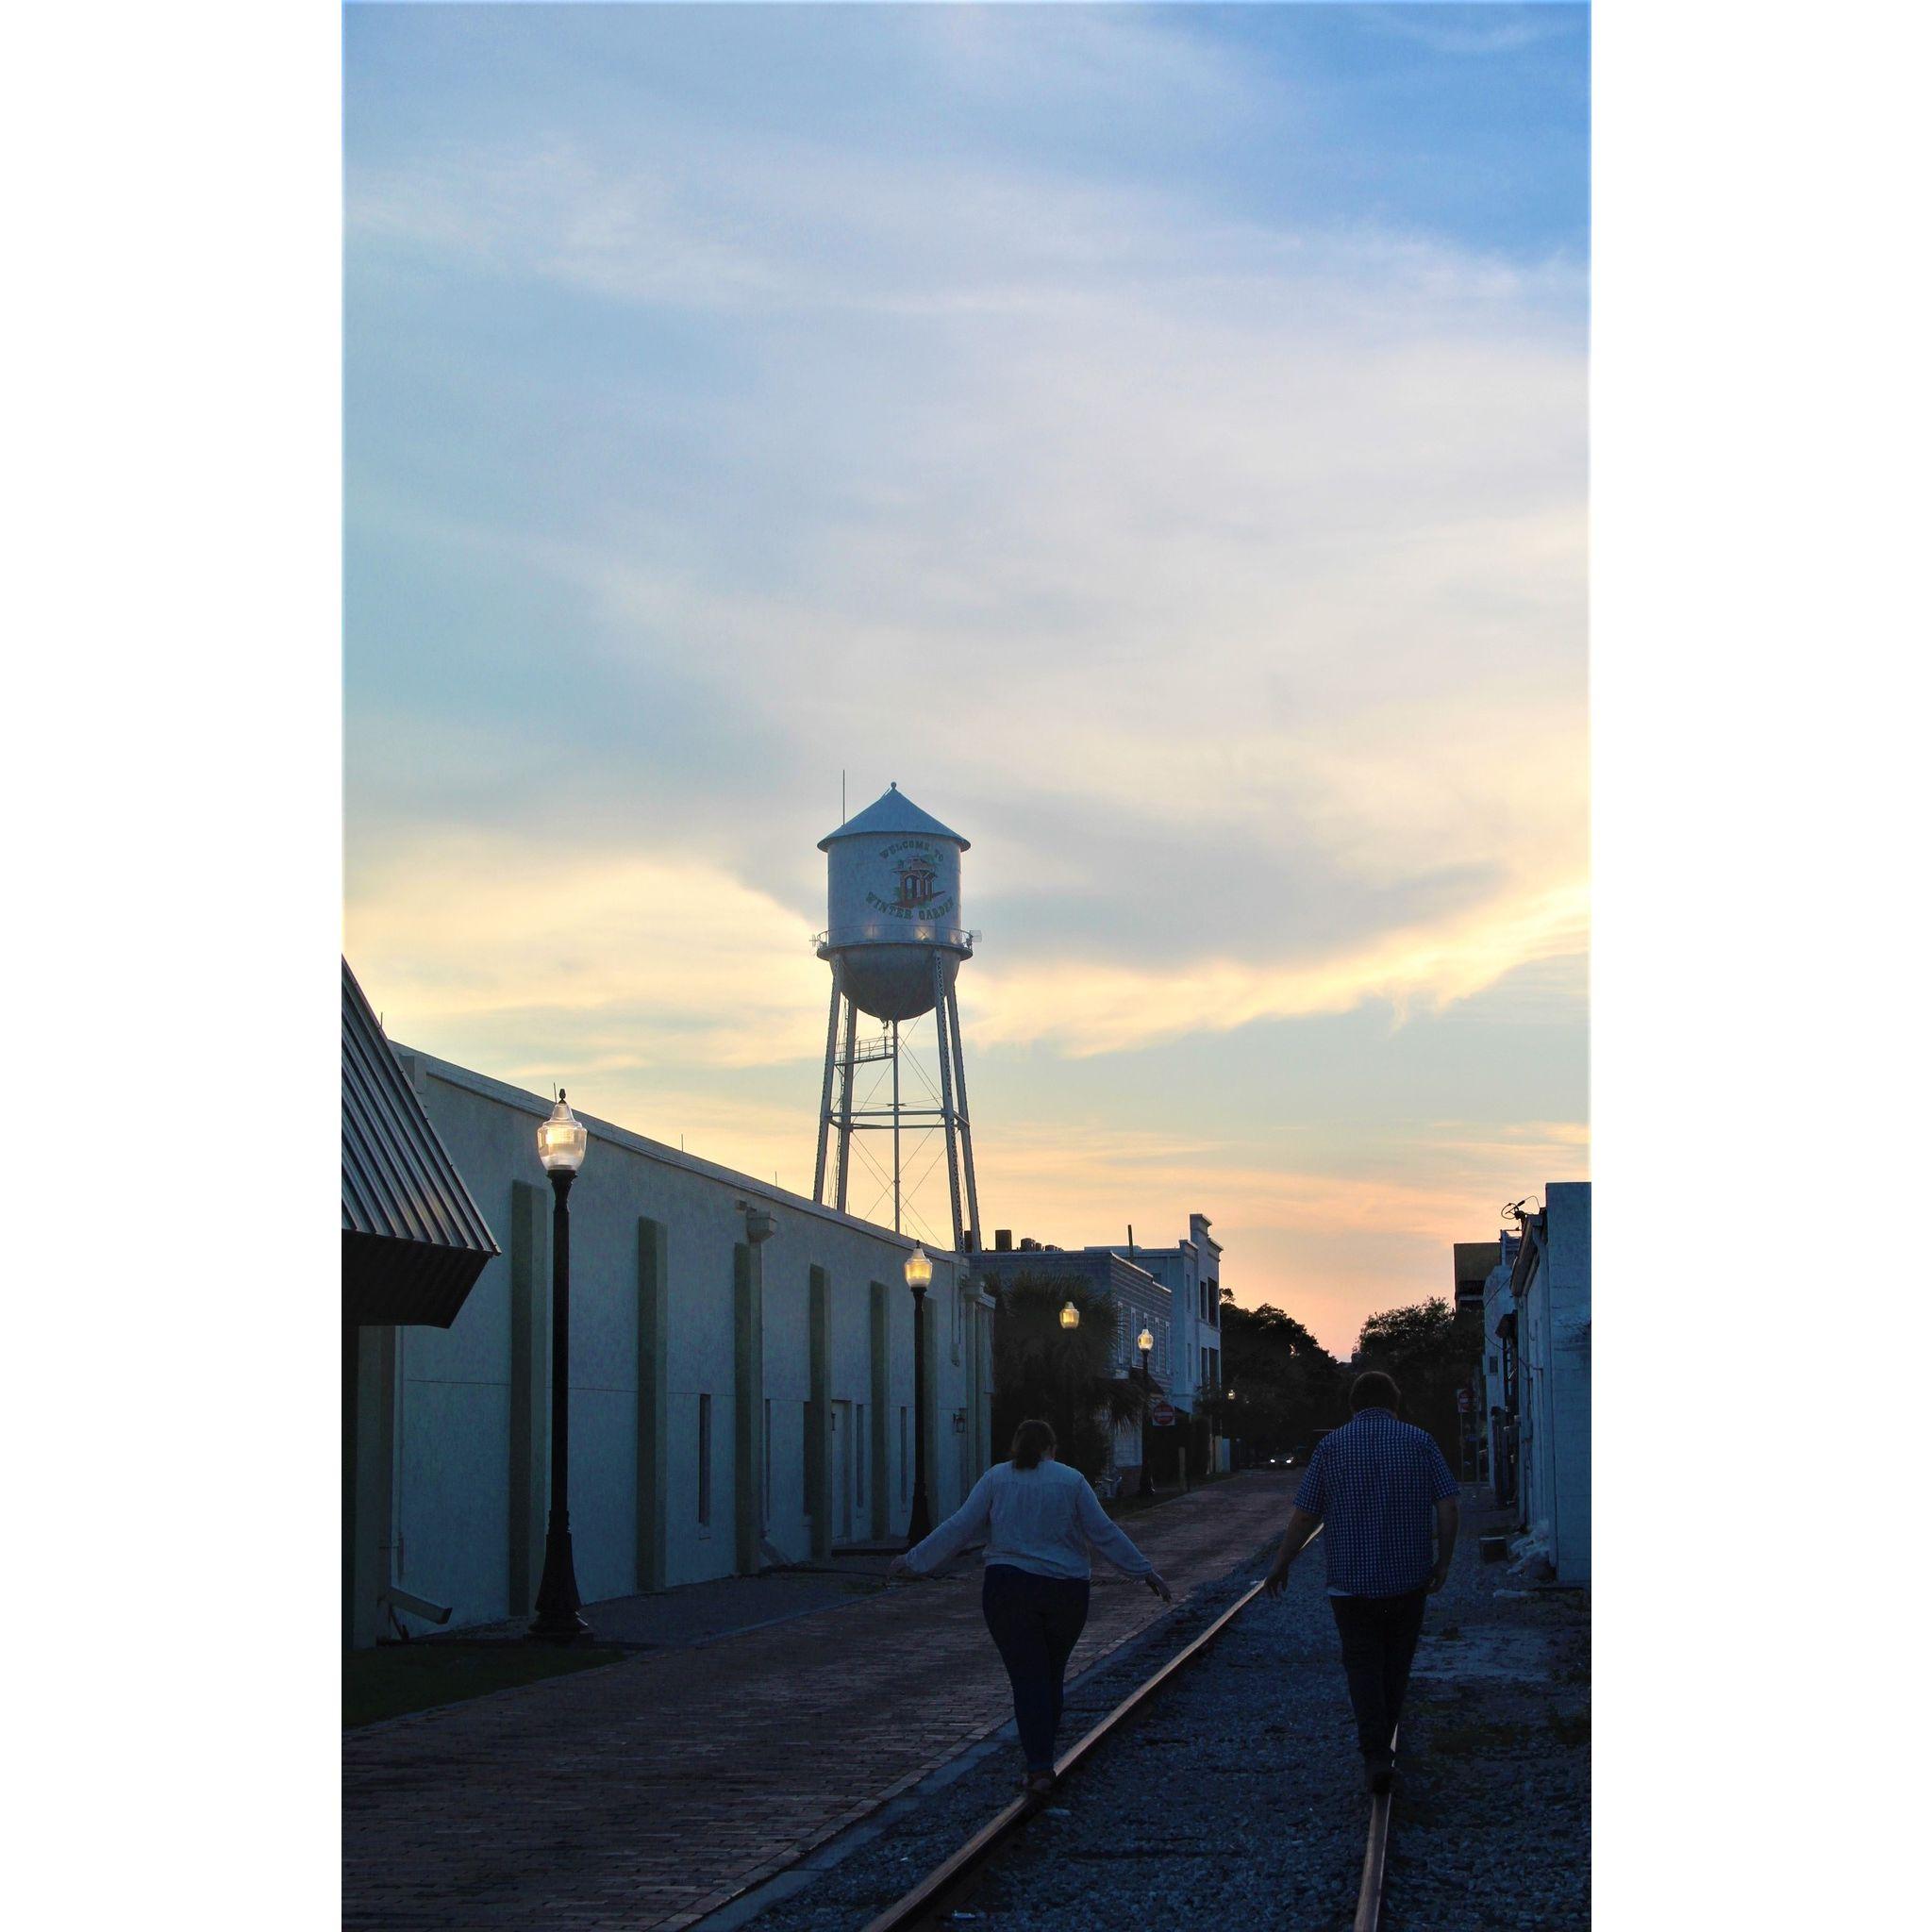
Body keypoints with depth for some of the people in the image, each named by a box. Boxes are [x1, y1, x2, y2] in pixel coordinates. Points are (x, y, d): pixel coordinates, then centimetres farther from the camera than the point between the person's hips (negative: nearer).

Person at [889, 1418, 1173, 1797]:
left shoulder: (996, 1479, 3)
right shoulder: (1071, 1481, 3)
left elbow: (958, 1528, 1)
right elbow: (1103, 1532, 1)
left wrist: (915, 1561, 10)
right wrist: (1145, 1571, 7)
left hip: (1008, 1590, -1)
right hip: (1065, 1592, 1)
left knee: (1027, 1678, -1)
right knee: (1052, 1675, 15)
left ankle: (1039, 1769, -10)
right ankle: (1041, 1757, 21)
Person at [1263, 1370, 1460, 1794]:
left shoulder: (1333, 1445, -2)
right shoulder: (1419, 1442, -1)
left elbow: (1304, 1515, -2)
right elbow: (1447, 1507, -6)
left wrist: (1281, 1565, 10)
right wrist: (1443, 1562, 3)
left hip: (1351, 1580, -1)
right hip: (1409, 1578, 1)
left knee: (1362, 1663, 4)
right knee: (1395, 1663, 17)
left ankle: (1376, 1754, -10)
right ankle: (1382, 1741, 28)